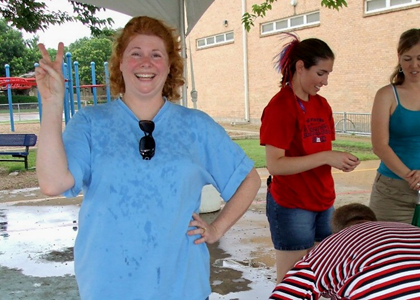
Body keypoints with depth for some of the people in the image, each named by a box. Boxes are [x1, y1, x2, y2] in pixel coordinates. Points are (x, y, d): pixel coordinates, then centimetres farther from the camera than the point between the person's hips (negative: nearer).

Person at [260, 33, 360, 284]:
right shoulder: (280, 106, -14)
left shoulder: (322, 105, 8)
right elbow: (275, 164, -20)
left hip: (324, 204, 7)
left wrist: (341, 161, -5)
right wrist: (326, 157, -23)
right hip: (291, 208, -7)